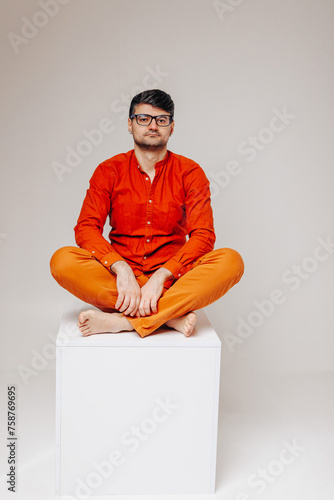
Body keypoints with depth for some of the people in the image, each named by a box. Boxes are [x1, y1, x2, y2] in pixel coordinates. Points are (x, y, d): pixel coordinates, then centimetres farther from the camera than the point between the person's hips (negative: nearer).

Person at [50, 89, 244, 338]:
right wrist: (121, 269, -24)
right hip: (120, 279, 0)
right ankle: (171, 315, -28)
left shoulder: (190, 172, 4)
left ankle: (122, 320, -30)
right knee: (62, 260, -27)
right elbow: (86, 228, -5)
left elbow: (203, 235, -7)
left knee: (231, 260, -27)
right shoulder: (109, 170, 6)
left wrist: (161, 276, -22)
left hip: (172, 280, 0)